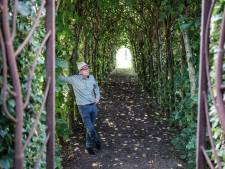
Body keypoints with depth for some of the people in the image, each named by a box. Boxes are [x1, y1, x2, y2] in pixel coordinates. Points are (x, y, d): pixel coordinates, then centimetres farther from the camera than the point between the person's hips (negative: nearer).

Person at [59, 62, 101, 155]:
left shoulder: (91, 77, 2)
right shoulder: (74, 79, -11)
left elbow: (96, 86, 22)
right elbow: (62, 78, -2)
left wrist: (98, 96, 9)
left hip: (93, 106, 4)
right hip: (83, 107, -4)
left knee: (90, 127, 14)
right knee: (90, 128, -8)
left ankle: (89, 146, 30)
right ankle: (97, 141, 19)